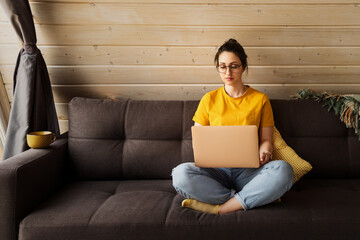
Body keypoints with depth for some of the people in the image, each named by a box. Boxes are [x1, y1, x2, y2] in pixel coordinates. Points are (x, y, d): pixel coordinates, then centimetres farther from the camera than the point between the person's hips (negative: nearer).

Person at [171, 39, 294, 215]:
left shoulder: (260, 99, 9)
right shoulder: (209, 100, 11)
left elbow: (266, 139, 9)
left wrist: (264, 154, -15)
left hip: (248, 171, 0)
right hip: (216, 170, 1)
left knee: (283, 169, -32)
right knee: (181, 173, -31)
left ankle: (218, 208, -27)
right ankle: (257, 197, -22)